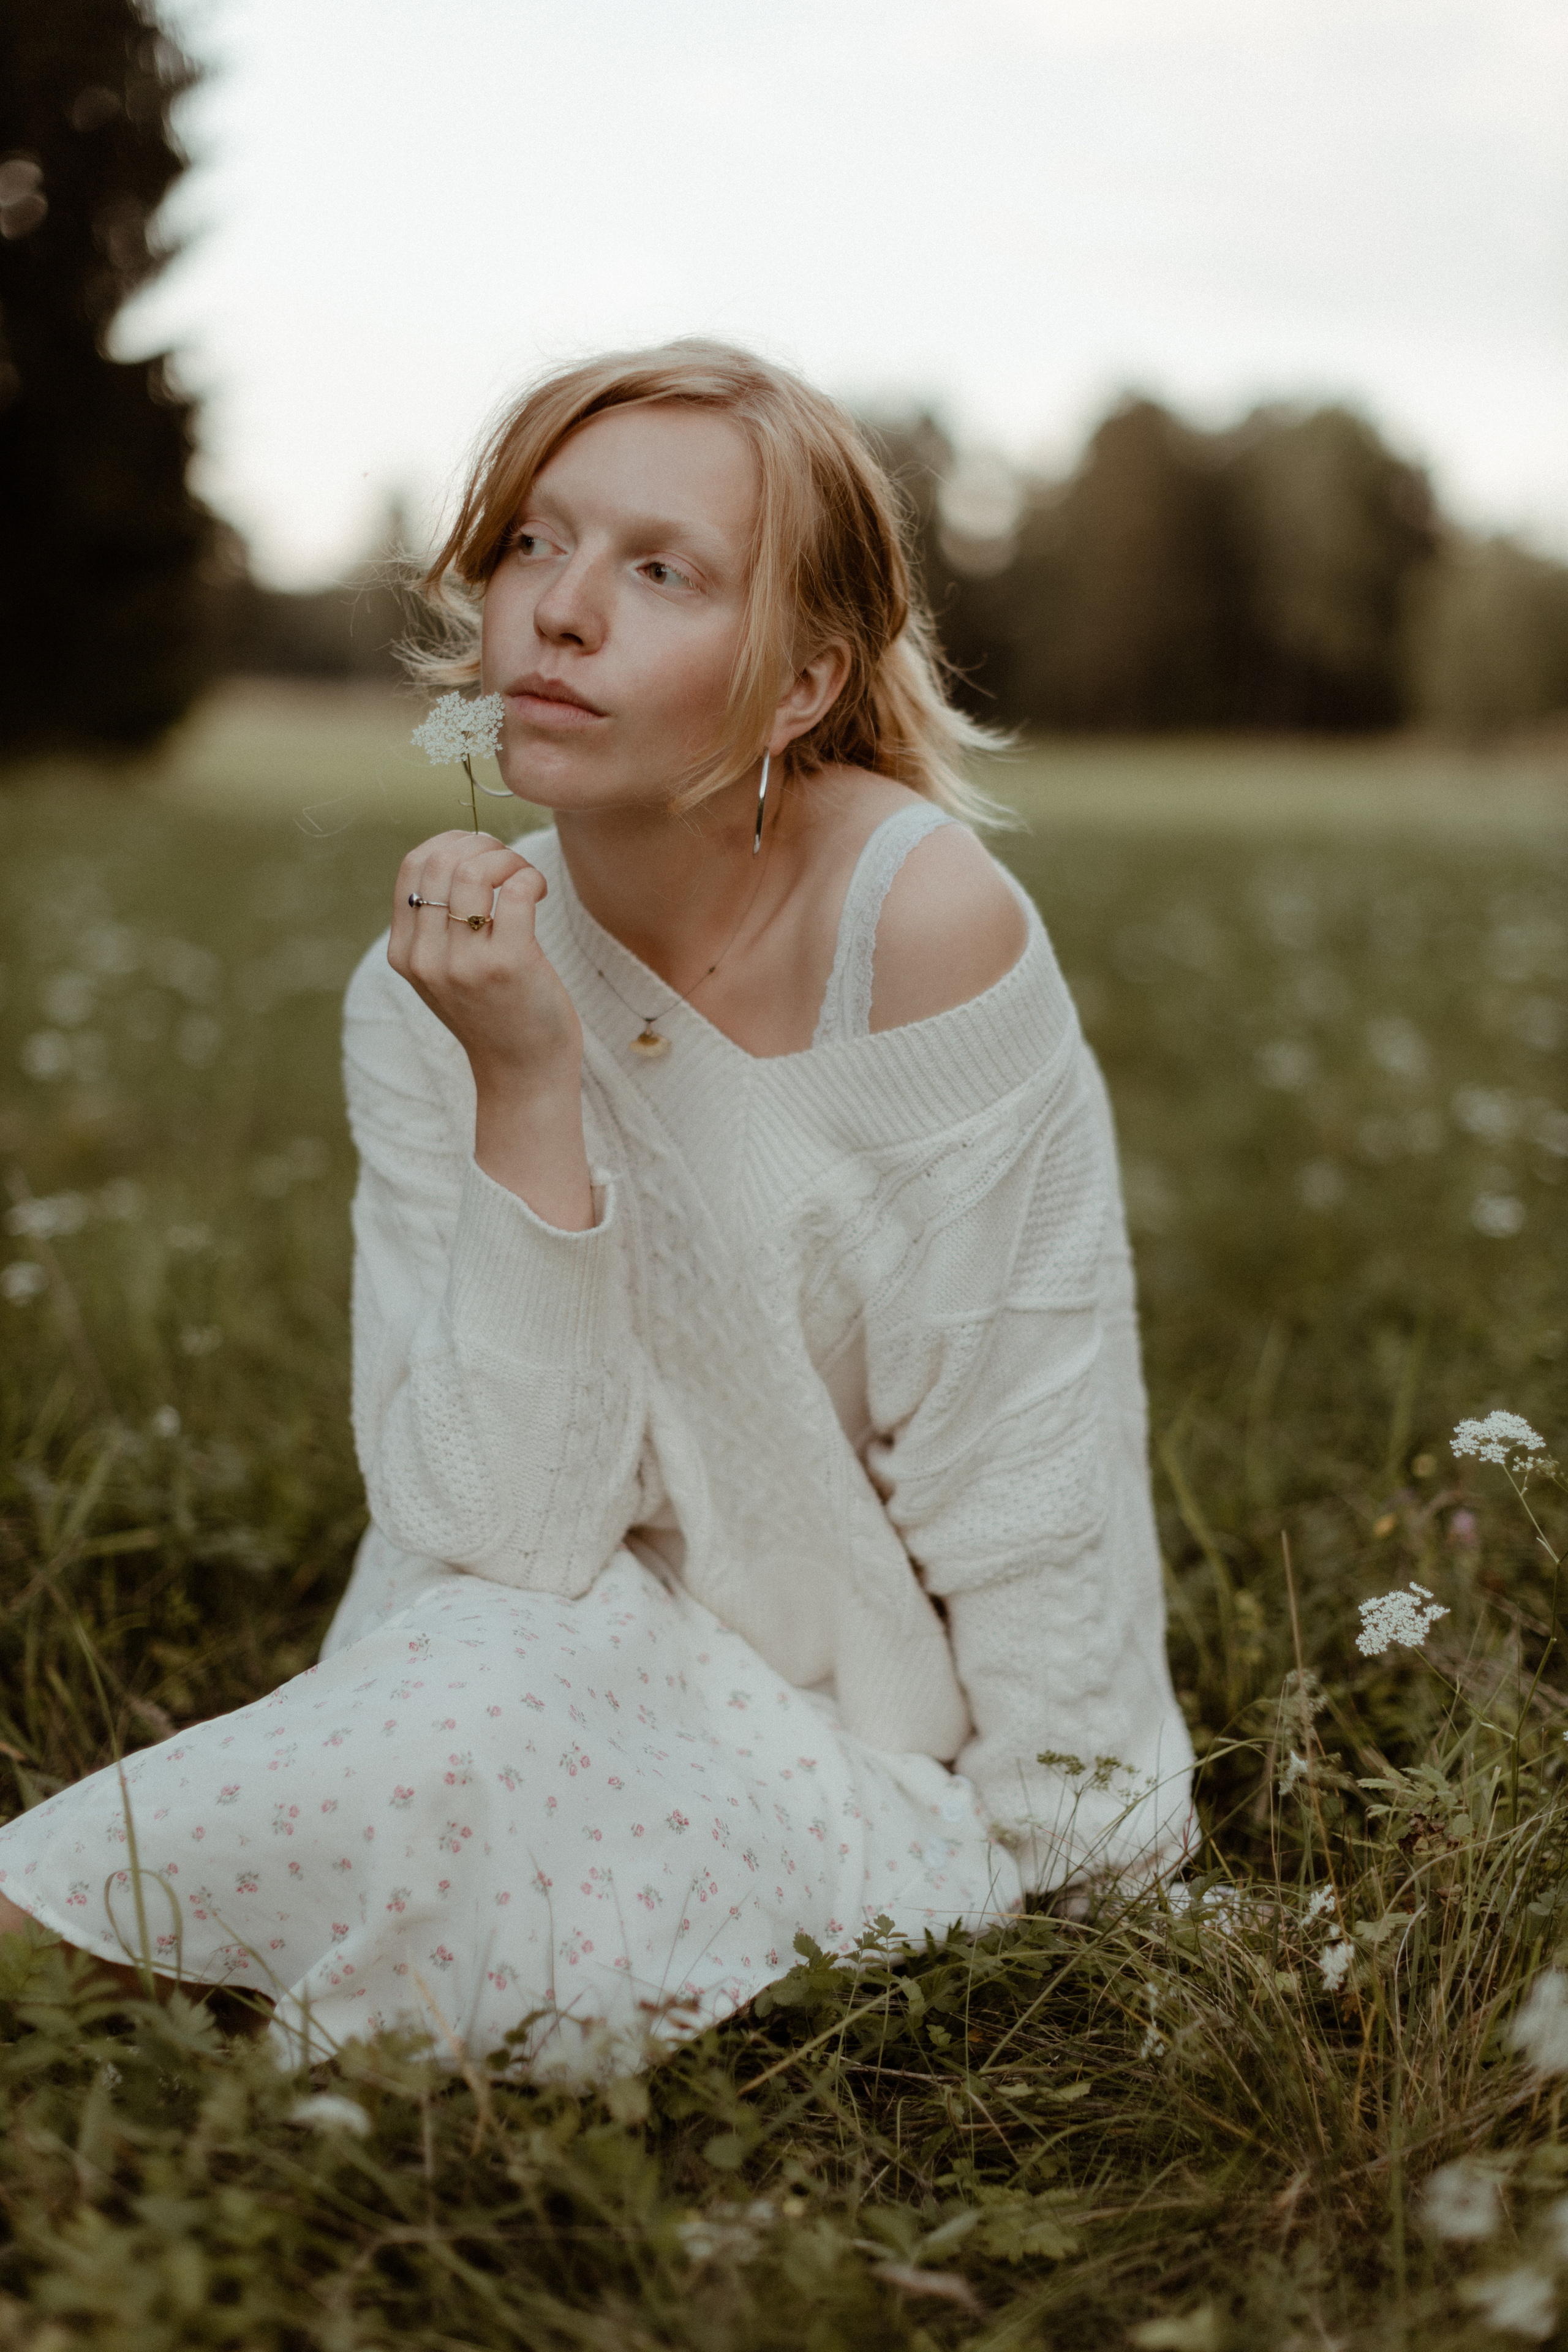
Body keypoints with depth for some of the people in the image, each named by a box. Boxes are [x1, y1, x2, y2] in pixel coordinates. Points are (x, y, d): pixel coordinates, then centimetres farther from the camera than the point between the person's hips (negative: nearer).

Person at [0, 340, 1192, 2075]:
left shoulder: (926, 921, -20)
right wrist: (526, 1096, -24)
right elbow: (503, 1534, -16)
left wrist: (1020, 1893, -13)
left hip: (899, 1765, -3)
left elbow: (1011, 1506, -15)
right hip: (597, 1694, 3)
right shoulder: (444, 985, -8)